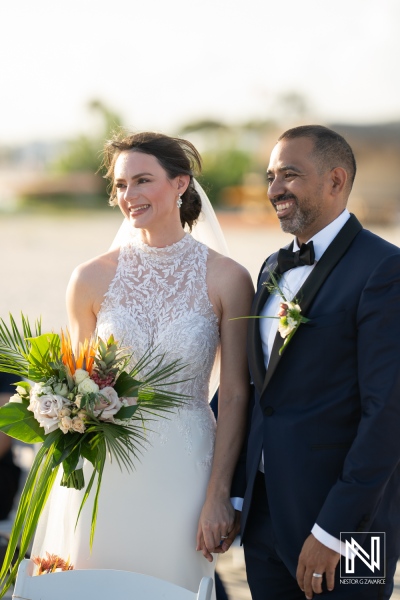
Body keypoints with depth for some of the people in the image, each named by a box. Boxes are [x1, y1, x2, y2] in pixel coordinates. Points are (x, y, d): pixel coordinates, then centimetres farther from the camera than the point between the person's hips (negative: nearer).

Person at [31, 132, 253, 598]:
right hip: (104, 470, 1)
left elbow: (235, 394, -3)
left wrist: (219, 495, -5)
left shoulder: (227, 279, -5)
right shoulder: (92, 278, -2)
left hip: (182, 471, -1)